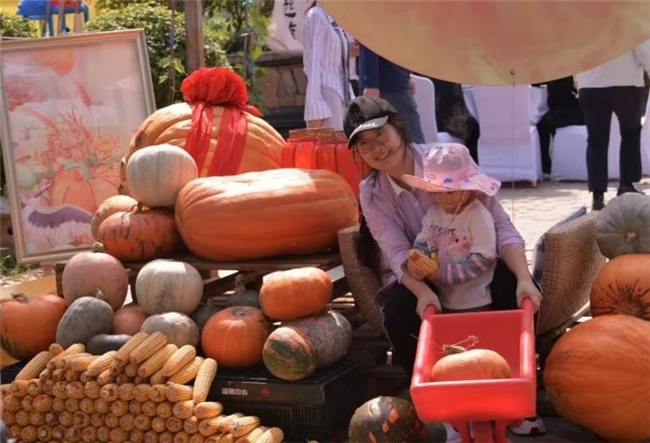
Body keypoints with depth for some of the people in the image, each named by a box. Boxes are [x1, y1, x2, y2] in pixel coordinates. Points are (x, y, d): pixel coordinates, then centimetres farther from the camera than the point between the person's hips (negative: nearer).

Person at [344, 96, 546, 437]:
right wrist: (423, 291, -42)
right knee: (397, 310, -33)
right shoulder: (371, 194, -7)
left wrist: (524, 279, -35)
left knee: (517, 293, -30)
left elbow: (500, 224, -19)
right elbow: (399, 254, -20)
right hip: (414, 280, 1)